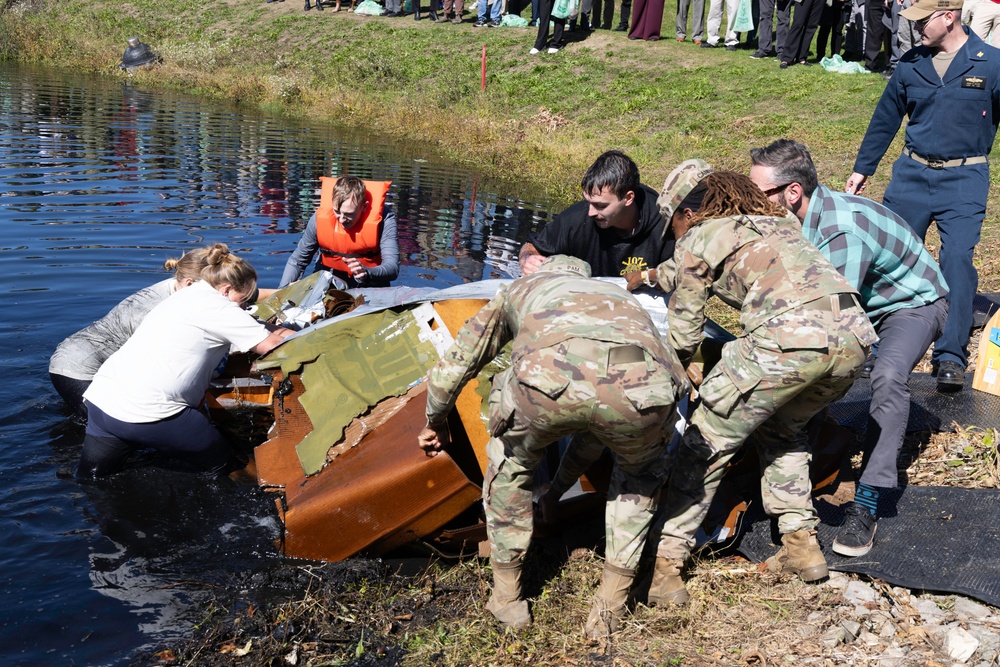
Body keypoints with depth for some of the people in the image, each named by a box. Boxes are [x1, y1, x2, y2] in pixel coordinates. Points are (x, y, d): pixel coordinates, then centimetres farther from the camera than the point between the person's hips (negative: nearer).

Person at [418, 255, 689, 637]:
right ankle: (609, 607, 35)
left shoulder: (520, 289, 40)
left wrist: (435, 424, 63)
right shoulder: (621, 296, 46)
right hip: (641, 387, 2)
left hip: (549, 379, -2)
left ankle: (506, 596, 39)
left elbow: (455, 365, 43)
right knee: (641, 472, 36)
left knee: (511, 464, 32)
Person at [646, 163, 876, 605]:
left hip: (788, 337, -7)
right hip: (854, 335, 7)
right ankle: (801, 544, 25)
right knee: (780, 429, 30)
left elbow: (684, 334, 17)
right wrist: (657, 275, 64)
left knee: (706, 443, 8)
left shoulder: (697, 240, 14)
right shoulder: (778, 219, 33)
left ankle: (665, 565, 8)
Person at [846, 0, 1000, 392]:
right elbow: (886, 117, 15)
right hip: (911, 174, 4)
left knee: (957, 259, -12)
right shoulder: (911, 64, 4)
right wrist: (862, 168, 18)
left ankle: (951, 357, -7)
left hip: (964, 181, -3)